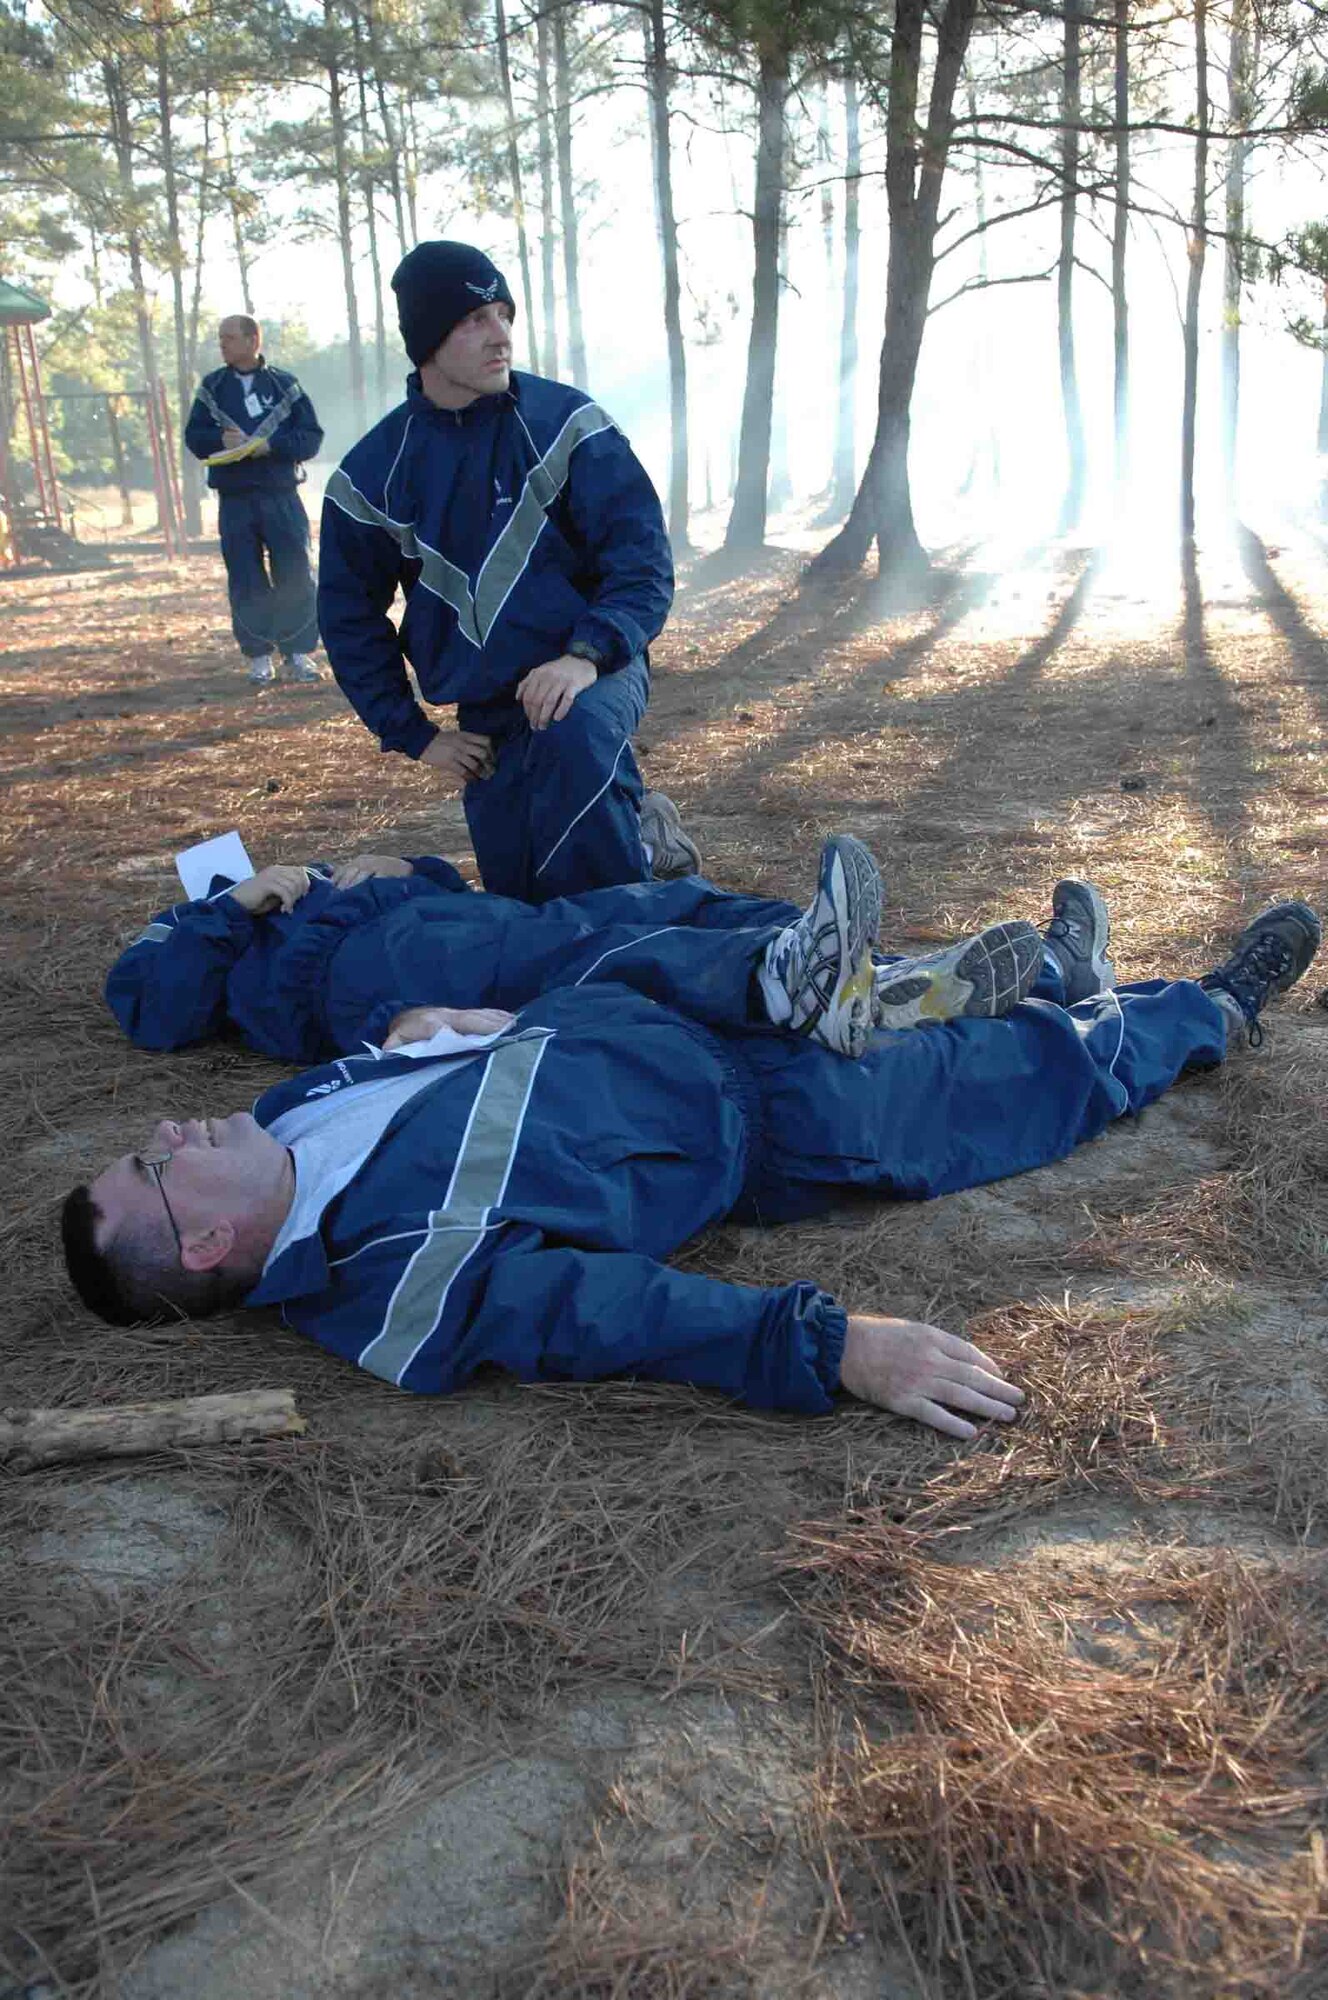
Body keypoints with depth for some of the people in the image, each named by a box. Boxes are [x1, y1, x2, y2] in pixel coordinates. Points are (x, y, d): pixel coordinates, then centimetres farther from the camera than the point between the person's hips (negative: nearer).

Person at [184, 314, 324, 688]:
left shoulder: (284, 384, 4)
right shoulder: (212, 386, 10)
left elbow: (311, 436, 0)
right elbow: (193, 435, 9)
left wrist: (271, 445, -15)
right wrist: (220, 440, -12)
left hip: (281, 497, -1)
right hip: (234, 501, 2)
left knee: (295, 576, -3)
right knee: (246, 583, 2)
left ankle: (298, 653, 6)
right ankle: (259, 657, 9)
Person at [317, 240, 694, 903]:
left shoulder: (565, 421, -6)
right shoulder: (372, 473, 1)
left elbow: (642, 556, -11)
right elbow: (349, 617, 11)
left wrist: (588, 654, -28)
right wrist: (414, 735, 4)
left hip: (592, 674, -4)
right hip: (483, 715, 4)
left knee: (571, 738, -40)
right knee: (523, 903, 2)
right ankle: (637, 822, 28)